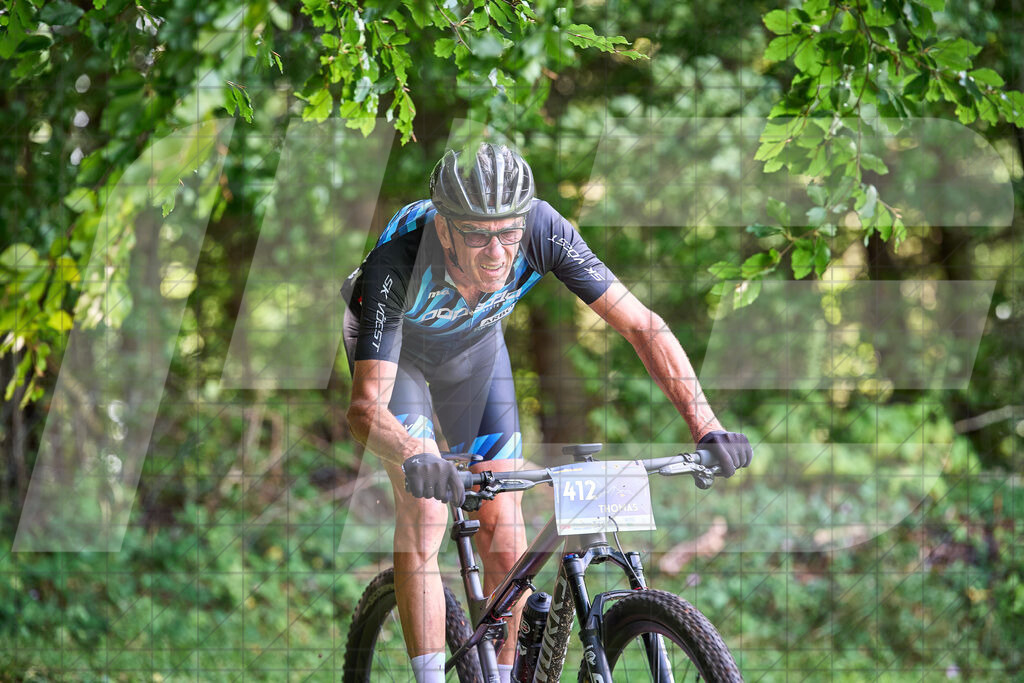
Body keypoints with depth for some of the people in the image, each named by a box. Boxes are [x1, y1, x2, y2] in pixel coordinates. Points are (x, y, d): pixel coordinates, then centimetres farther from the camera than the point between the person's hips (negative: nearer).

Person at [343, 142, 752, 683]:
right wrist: (416, 457, -68)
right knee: (423, 508, -22)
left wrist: (706, 427, -42)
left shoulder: (542, 230, -35)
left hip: (475, 341, 3)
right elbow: (365, 407, -47)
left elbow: (642, 326, -31)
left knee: (503, 533, -5)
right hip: (394, 342, -3)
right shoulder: (399, 261, -42)